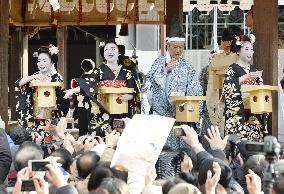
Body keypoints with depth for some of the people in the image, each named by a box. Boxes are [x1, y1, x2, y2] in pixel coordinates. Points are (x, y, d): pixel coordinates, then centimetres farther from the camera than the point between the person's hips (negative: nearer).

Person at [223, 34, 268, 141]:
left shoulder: (254, 70, 17)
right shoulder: (233, 69, -1)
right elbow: (227, 86, -19)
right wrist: (246, 77, -23)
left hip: (254, 112, 6)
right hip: (238, 113, -6)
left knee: (255, 139, 1)